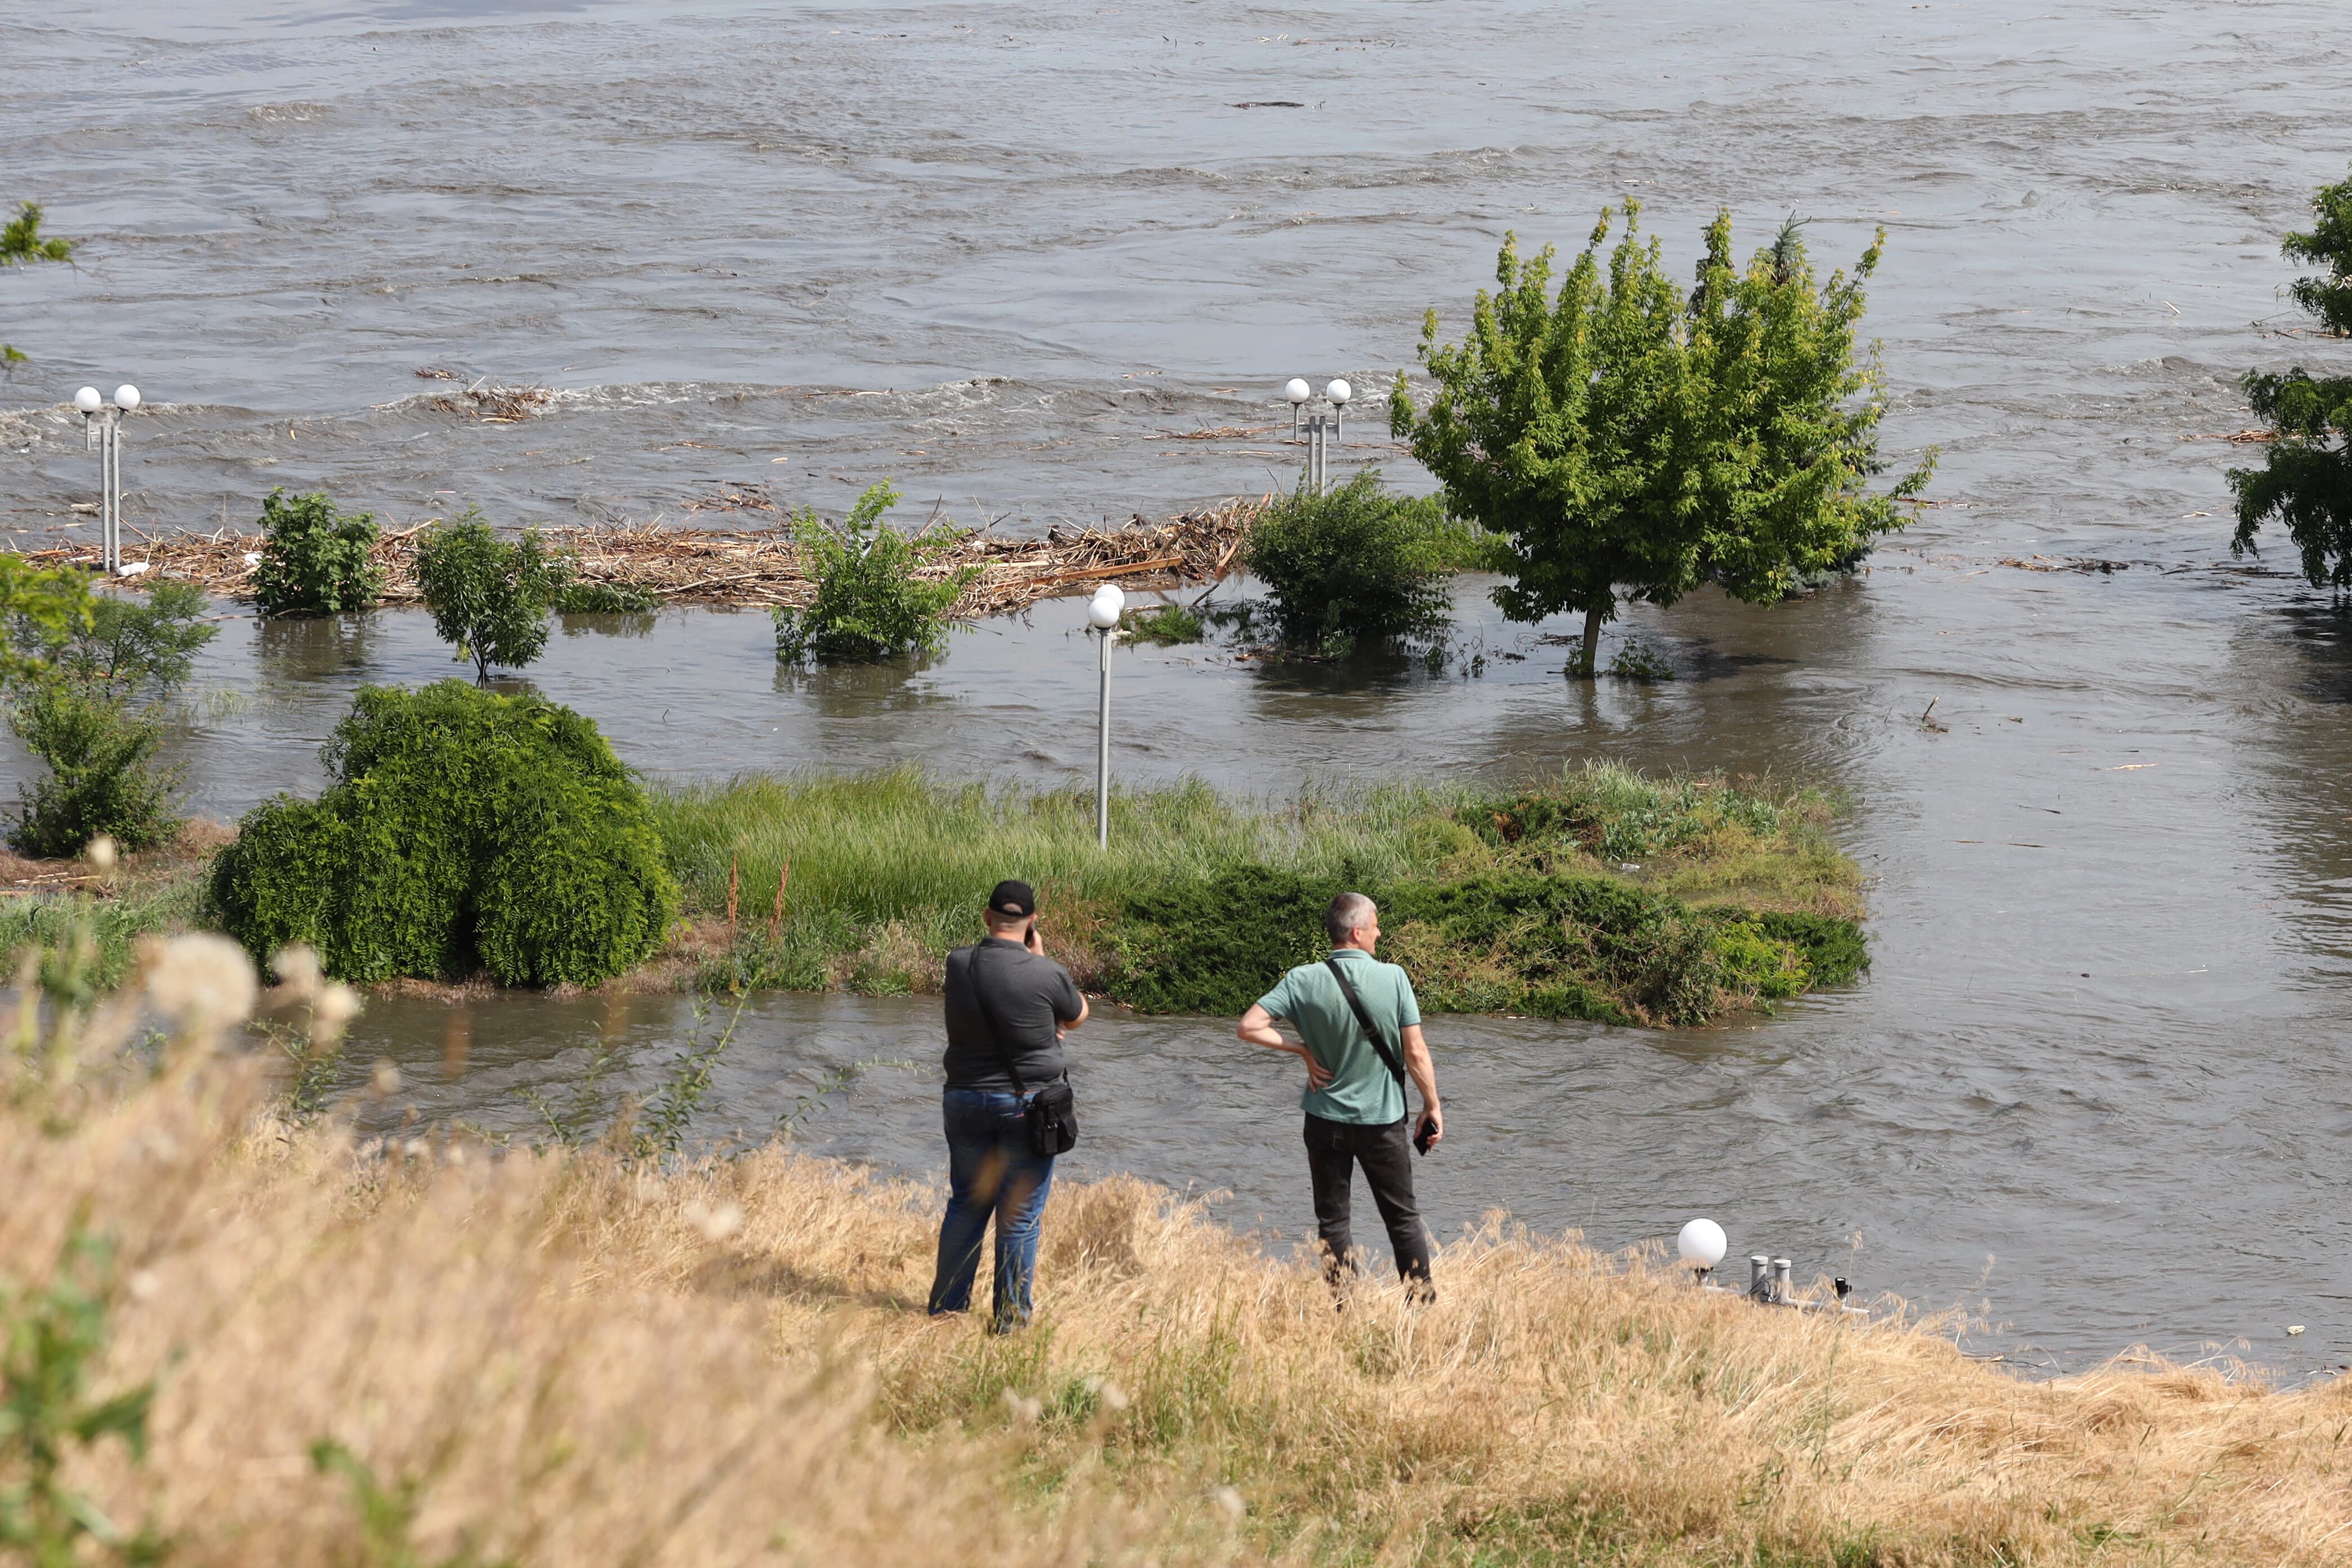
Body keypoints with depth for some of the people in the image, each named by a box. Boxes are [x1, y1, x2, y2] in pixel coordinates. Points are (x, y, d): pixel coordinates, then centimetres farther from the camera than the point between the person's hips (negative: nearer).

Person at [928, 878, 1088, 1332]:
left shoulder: (958, 965, -4)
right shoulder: (1046, 974, -14)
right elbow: (1077, 1017, 6)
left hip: (966, 1101, 4)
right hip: (1028, 1105, -4)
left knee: (967, 1205, 17)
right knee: (1019, 1216, 3)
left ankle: (946, 1306, 22)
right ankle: (1010, 1318, 7)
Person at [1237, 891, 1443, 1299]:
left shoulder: (1304, 981, -10)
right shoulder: (1393, 978, -13)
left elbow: (1249, 1027, -13)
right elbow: (1416, 1052, -11)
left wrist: (1303, 1050, -3)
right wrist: (1432, 1106, 2)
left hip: (1326, 1120, 1)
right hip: (1383, 1119, -1)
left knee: (1332, 1220, 11)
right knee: (1403, 1217, 13)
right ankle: (1423, 1302, 16)